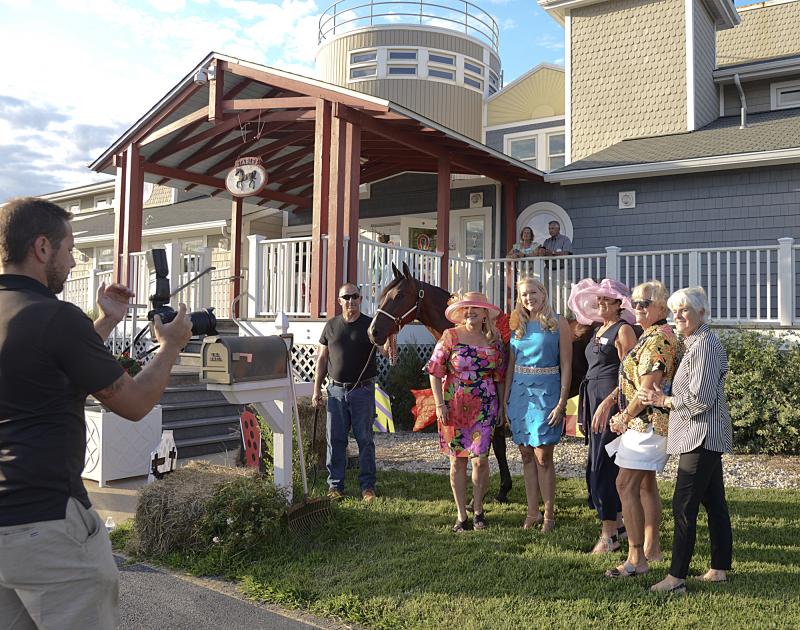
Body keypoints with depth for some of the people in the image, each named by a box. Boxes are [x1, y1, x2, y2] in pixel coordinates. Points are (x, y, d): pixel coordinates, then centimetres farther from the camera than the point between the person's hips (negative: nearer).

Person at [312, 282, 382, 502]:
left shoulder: (370, 325, 1)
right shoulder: (331, 326, 8)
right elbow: (322, 359, 11)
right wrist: (317, 389, 6)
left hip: (363, 391, -2)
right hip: (337, 390, 2)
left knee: (365, 439, 3)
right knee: (335, 439, 6)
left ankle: (367, 486, 12)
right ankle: (335, 485, 16)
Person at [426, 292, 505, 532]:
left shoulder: (494, 340, 5)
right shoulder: (450, 336, -2)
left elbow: (499, 377, 12)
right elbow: (435, 372, -2)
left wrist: (501, 407, 9)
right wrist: (440, 405, -9)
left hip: (484, 409, 1)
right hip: (454, 407, -1)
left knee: (480, 459, -6)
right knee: (457, 460, 5)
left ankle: (478, 510, 17)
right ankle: (461, 516, 17)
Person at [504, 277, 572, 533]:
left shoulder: (558, 323, -3)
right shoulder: (518, 326, 11)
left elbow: (566, 366, -6)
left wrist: (561, 403, -13)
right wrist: (505, 400, 9)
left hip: (546, 392, -5)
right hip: (519, 393, 5)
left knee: (542, 456, -3)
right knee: (526, 455, 9)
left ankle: (549, 514, 10)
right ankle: (532, 512, 20)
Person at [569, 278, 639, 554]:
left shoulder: (623, 330, -8)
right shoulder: (599, 330, 17)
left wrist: (608, 402, -23)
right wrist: (586, 405, 14)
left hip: (612, 399, -9)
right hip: (593, 398, 9)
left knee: (602, 465, -7)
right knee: (596, 464, 12)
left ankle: (609, 534, 2)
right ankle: (619, 522, 24)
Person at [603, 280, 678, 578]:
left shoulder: (658, 339, -18)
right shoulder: (651, 336, 15)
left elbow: (647, 390, -22)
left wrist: (623, 418, -10)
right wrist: (624, 415, 11)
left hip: (648, 422, -11)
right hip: (648, 422, 11)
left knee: (626, 484, -10)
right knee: (645, 483, 17)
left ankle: (636, 558, -6)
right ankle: (651, 547, 28)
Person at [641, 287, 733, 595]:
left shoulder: (704, 345, -16)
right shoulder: (693, 343, 16)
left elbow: (701, 398, -20)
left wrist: (664, 401, -10)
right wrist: (666, 397, 12)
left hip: (702, 434, -11)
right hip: (706, 436, 11)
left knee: (684, 506, -9)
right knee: (714, 502, 15)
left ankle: (676, 577, -4)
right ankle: (720, 568, 24)